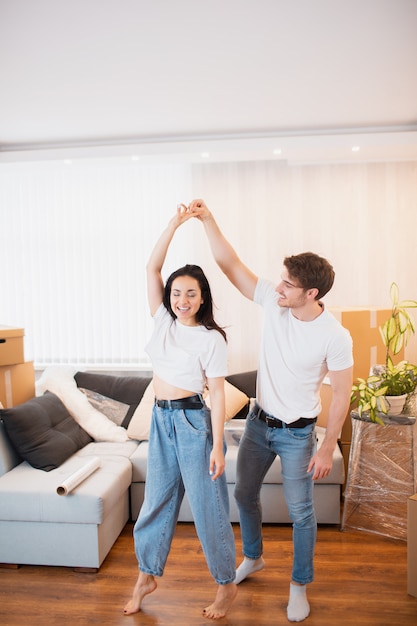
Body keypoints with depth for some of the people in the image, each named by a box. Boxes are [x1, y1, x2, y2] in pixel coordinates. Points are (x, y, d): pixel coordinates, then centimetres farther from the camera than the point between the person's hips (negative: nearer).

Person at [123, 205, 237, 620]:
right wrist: (174, 224, -10)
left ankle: (227, 585, 27)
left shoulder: (211, 339, -11)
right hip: (161, 419, 6)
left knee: (208, 507, 7)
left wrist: (217, 445, -14)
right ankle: (147, 575, 37)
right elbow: (151, 268, -3)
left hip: (192, 422, -5)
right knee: (157, 500, 18)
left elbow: (217, 392, -11)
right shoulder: (163, 321, 3)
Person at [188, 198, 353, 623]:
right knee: (245, 493, 20)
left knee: (300, 511, 10)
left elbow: (341, 395, -15)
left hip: (297, 434, -5)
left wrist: (327, 449, -12)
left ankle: (299, 585, 35)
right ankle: (252, 557, 47)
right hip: (259, 422, 5)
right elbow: (230, 264, -14)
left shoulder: (335, 337, -23)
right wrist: (207, 219, -23)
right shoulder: (273, 303, -13)